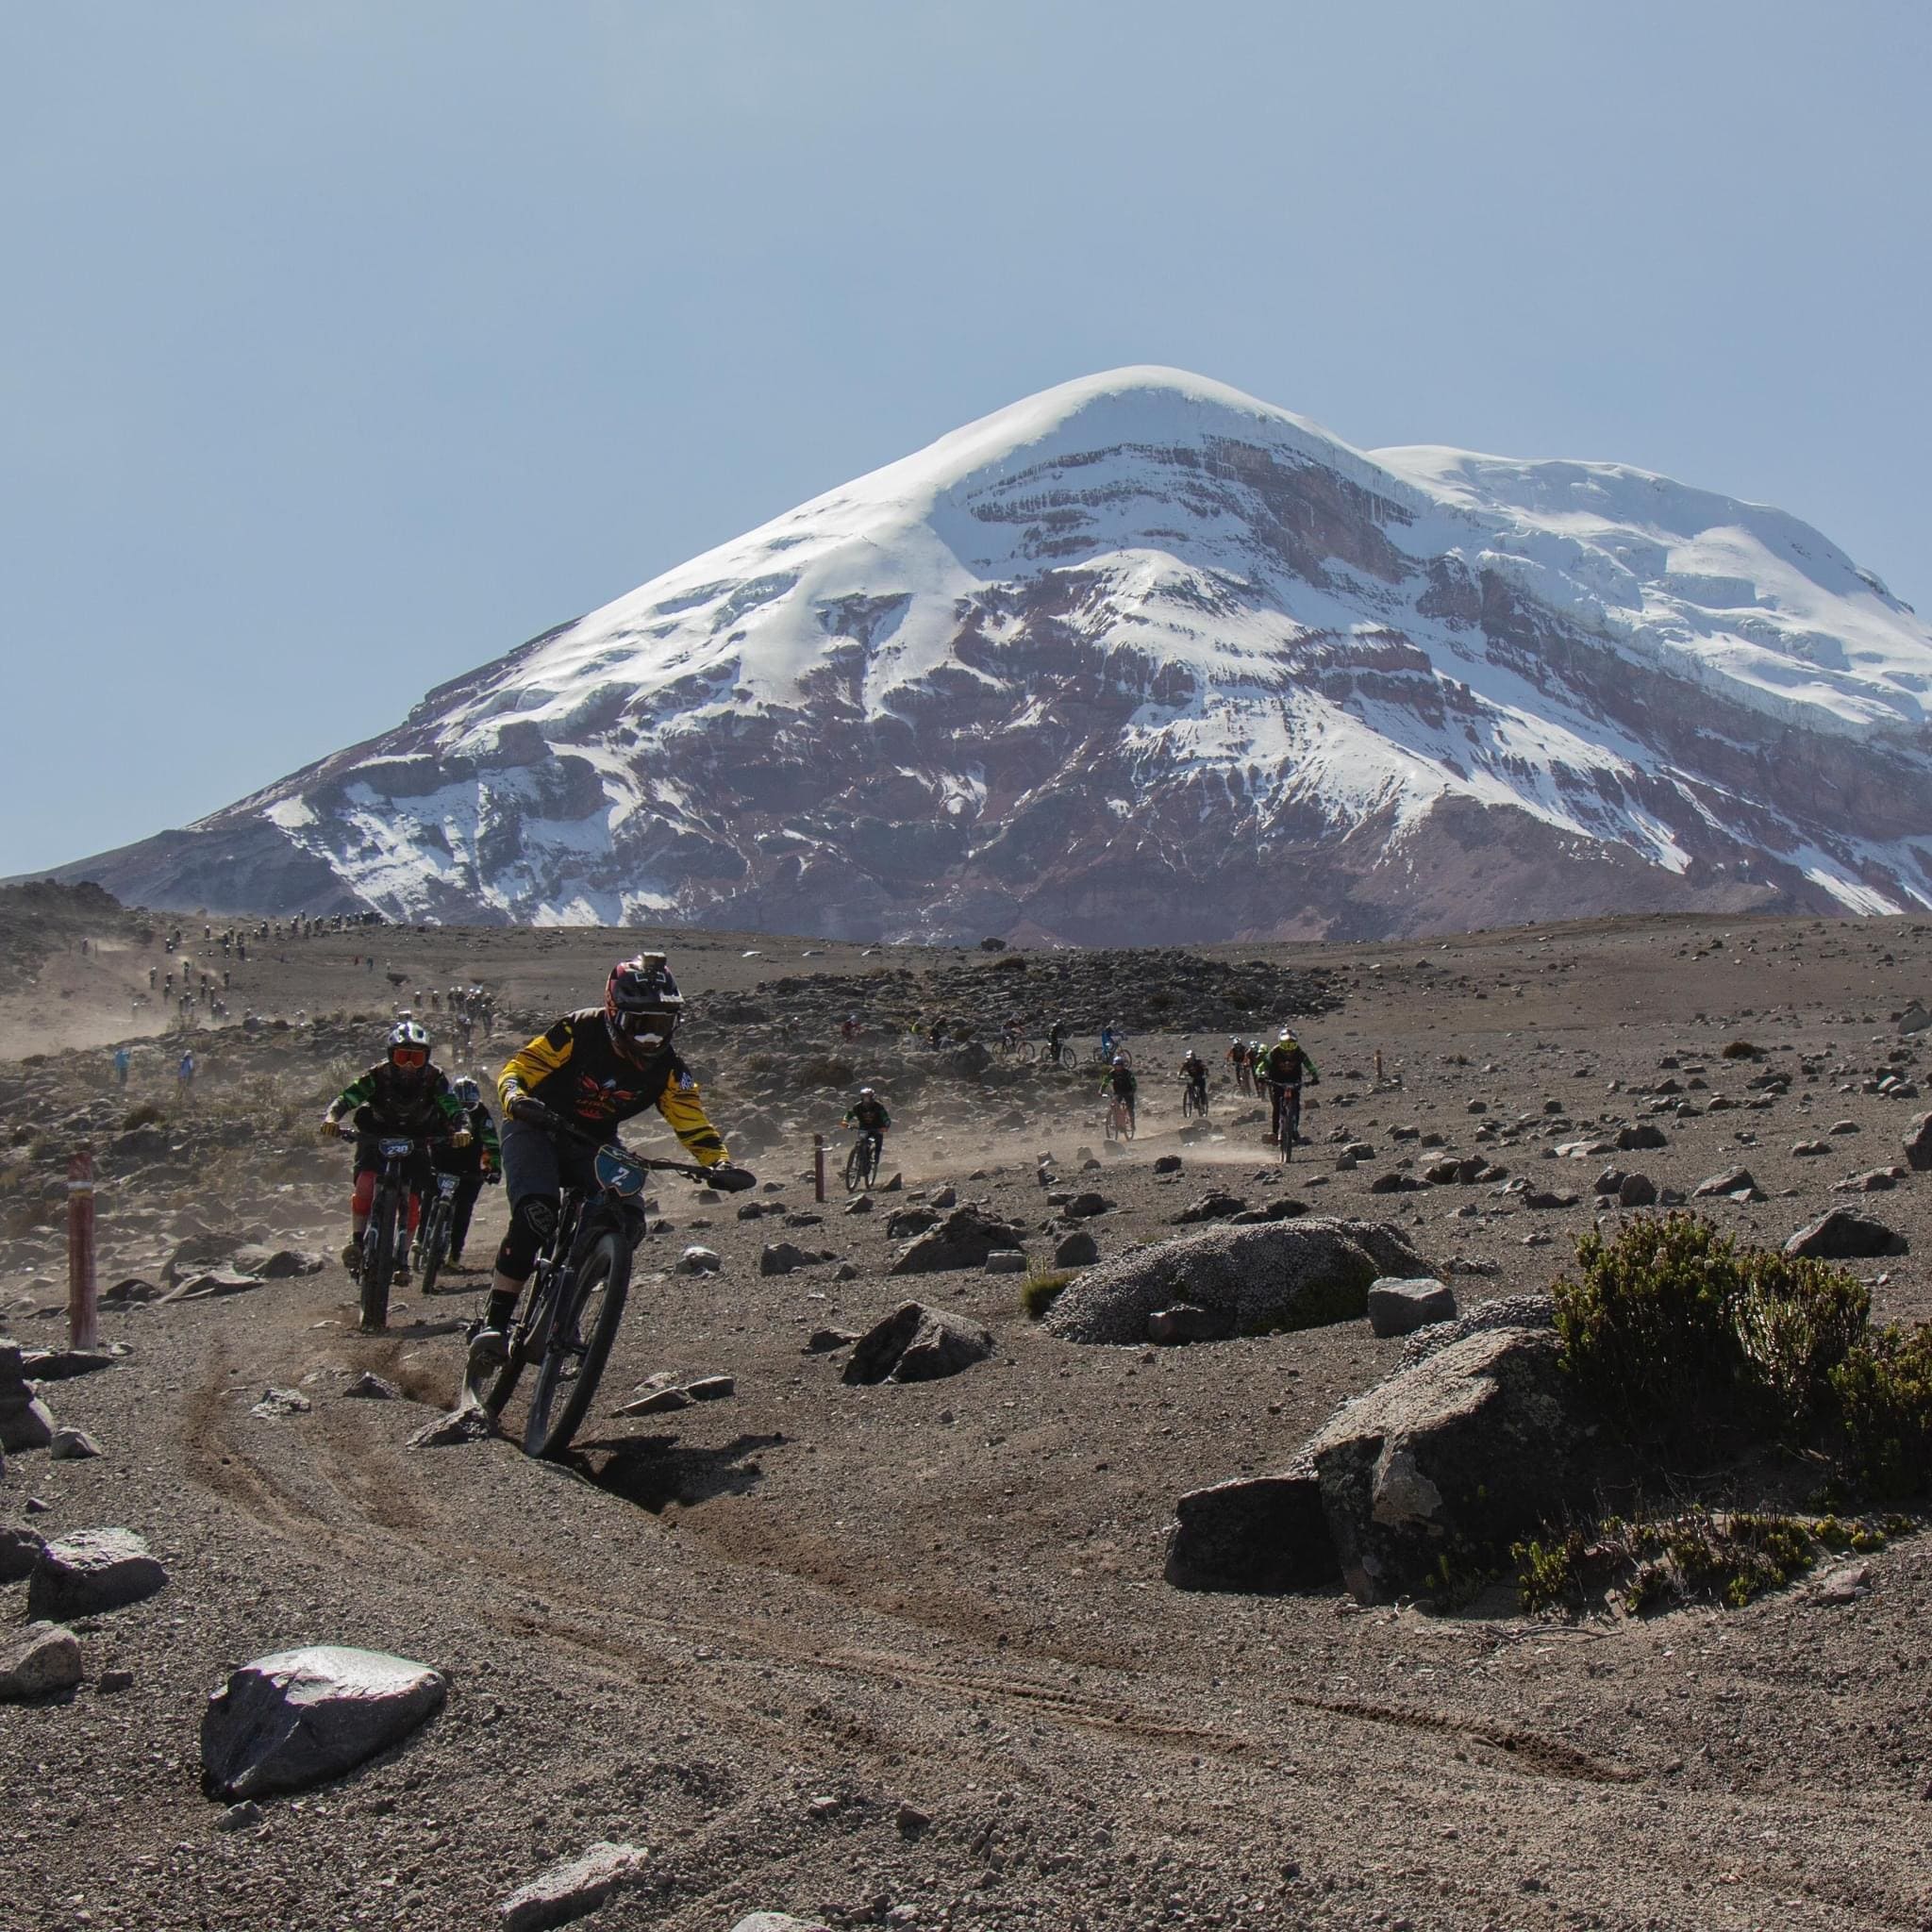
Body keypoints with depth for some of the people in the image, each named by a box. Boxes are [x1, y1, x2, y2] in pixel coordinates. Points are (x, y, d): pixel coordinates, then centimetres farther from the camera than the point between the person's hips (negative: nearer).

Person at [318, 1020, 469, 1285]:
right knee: (365, 1183, -26)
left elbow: (453, 1108, -31)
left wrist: (462, 1129, -53)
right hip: (377, 1136, -1)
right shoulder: (379, 1075, -24)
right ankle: (357, 1242, -14)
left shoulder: (434, 1079, -22)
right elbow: (346, 1098, -33)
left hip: (415, 1140, 1)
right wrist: (331, 1117, -54)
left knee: (413, 1200, -8)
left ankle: (402, 1256, 9)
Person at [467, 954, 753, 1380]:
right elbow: (516, 1068, -19)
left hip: (593, 1145, 4)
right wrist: (516, 1098, -42)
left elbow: (693, 1124, -9)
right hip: (537, 1130, -4)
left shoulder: (666, 1068, -11)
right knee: (536, 1216, -30)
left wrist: (719, 1164, -28)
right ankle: (493, 1324, -24)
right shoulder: (580, 1032, -22)